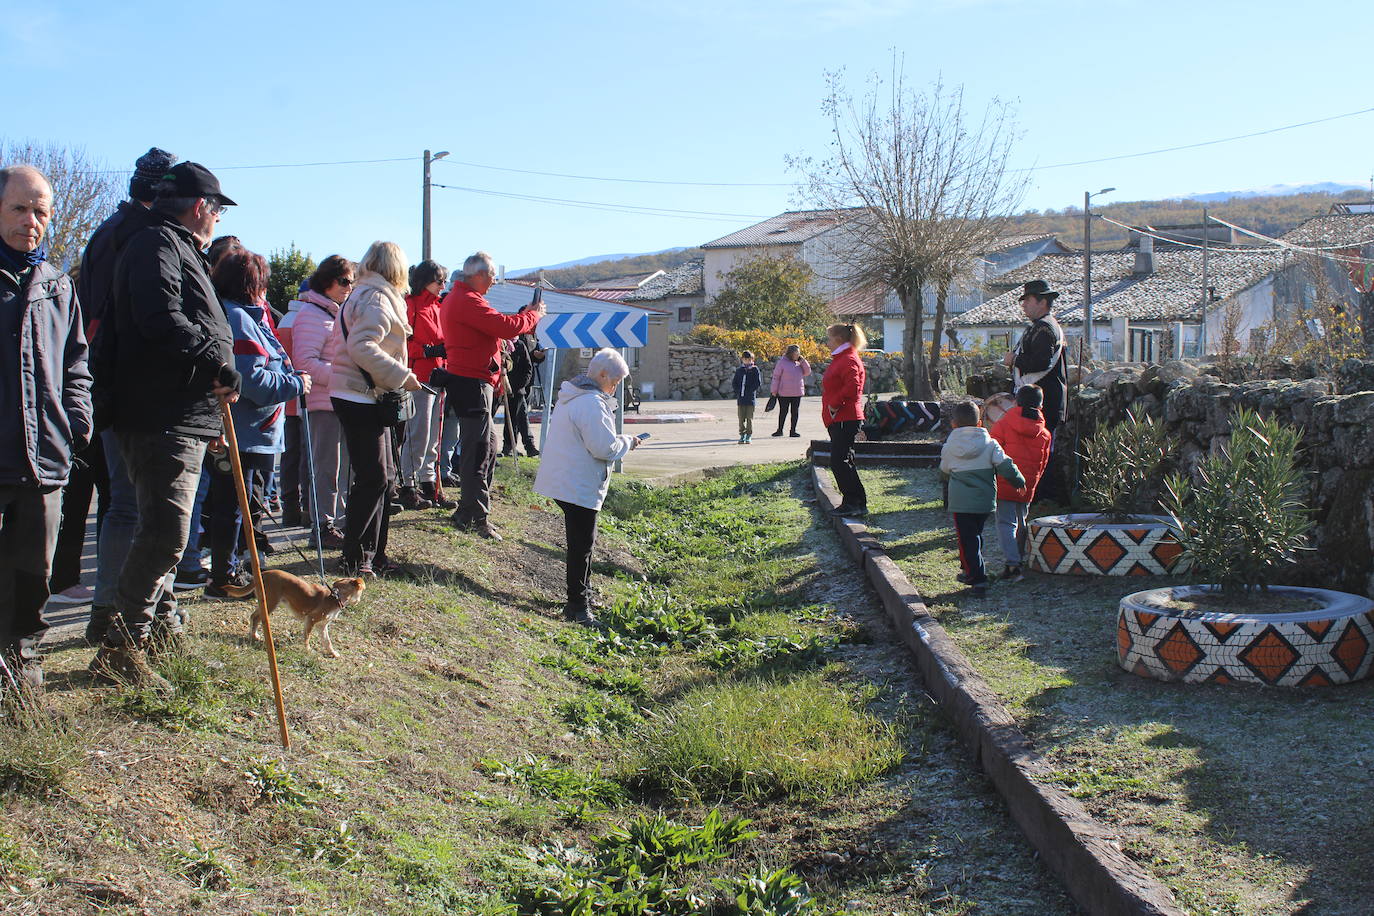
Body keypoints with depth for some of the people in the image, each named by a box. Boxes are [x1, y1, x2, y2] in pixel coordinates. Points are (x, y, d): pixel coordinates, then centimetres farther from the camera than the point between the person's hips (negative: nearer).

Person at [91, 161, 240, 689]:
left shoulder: (178, 250, 26)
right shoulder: (157, 245, -8)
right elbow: (162, 320, -24)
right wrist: (217, 365, -17)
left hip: (184, 416, 11)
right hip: (162, 416, -11)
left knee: (166, 528, 18)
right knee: (166, 531, -15)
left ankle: (163, 624, 29)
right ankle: (121, 647, -12)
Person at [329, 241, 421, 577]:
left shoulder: (363, 294, 19)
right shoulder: (377, 297, -13)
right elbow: (363, 347, -25)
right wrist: (401, 376, -21)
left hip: (366, 398, 11)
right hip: (361, 399, -11)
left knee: (383, 475, 13)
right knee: (373, 477, -8)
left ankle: (373, 555, 19)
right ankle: (355, 558, -1)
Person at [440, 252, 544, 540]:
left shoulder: (457, 298, 19)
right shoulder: (467, 301, -17)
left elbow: (493, 325, 18)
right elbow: (506, 327, -23)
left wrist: (526, 316, 9)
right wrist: (534, 315, -6)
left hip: (471, 381, 11)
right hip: (471, 383, -11)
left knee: (488, 443, 17)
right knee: (478, 449, -9)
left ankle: (468, 511, 24)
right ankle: (477, 518, -7)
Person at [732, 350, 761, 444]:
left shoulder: (754, 370, 2)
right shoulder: (739, 370, 11)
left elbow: (758, 382, -4)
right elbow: (734, 383, 12)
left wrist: (750, 390, -12)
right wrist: (738, 391, -3)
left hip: (750, 398, -3)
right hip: (740, 398, 3)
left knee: (749, 418, -1)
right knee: (741, 418, 5)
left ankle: (749, 436, 5)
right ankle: (742, 435, 11)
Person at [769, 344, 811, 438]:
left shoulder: (799, 363, 10)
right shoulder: (782, 362, -4)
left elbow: (807, 372, 8)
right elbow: (776, 377, -4)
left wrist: (803, 361, -2)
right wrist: (774, 390, -5)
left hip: (797, 393, 5)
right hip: (784, 393, -4)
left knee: (795, 412, 6)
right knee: (783, 412, 3)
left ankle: (793, 431, 15)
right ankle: (780, 430, 15)